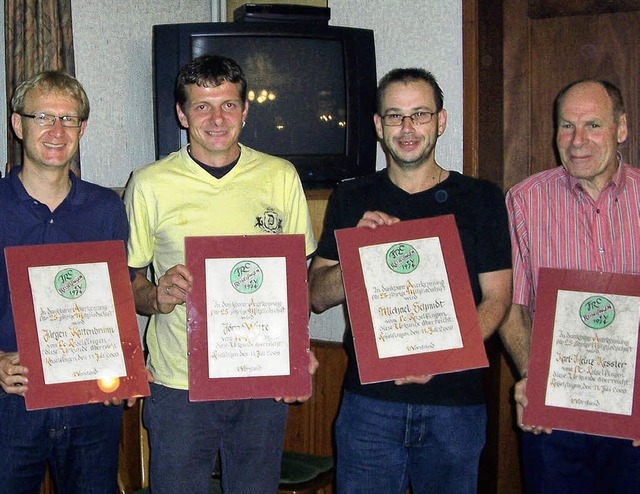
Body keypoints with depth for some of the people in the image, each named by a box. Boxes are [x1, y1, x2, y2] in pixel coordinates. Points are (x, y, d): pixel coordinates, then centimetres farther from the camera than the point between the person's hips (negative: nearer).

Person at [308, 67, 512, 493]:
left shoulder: (482, 199, 2)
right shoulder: (352, 200, 5)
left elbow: (496, 300, -1)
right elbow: (317, 296, 3)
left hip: (456, 400, 0)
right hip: (370, 399, 1)